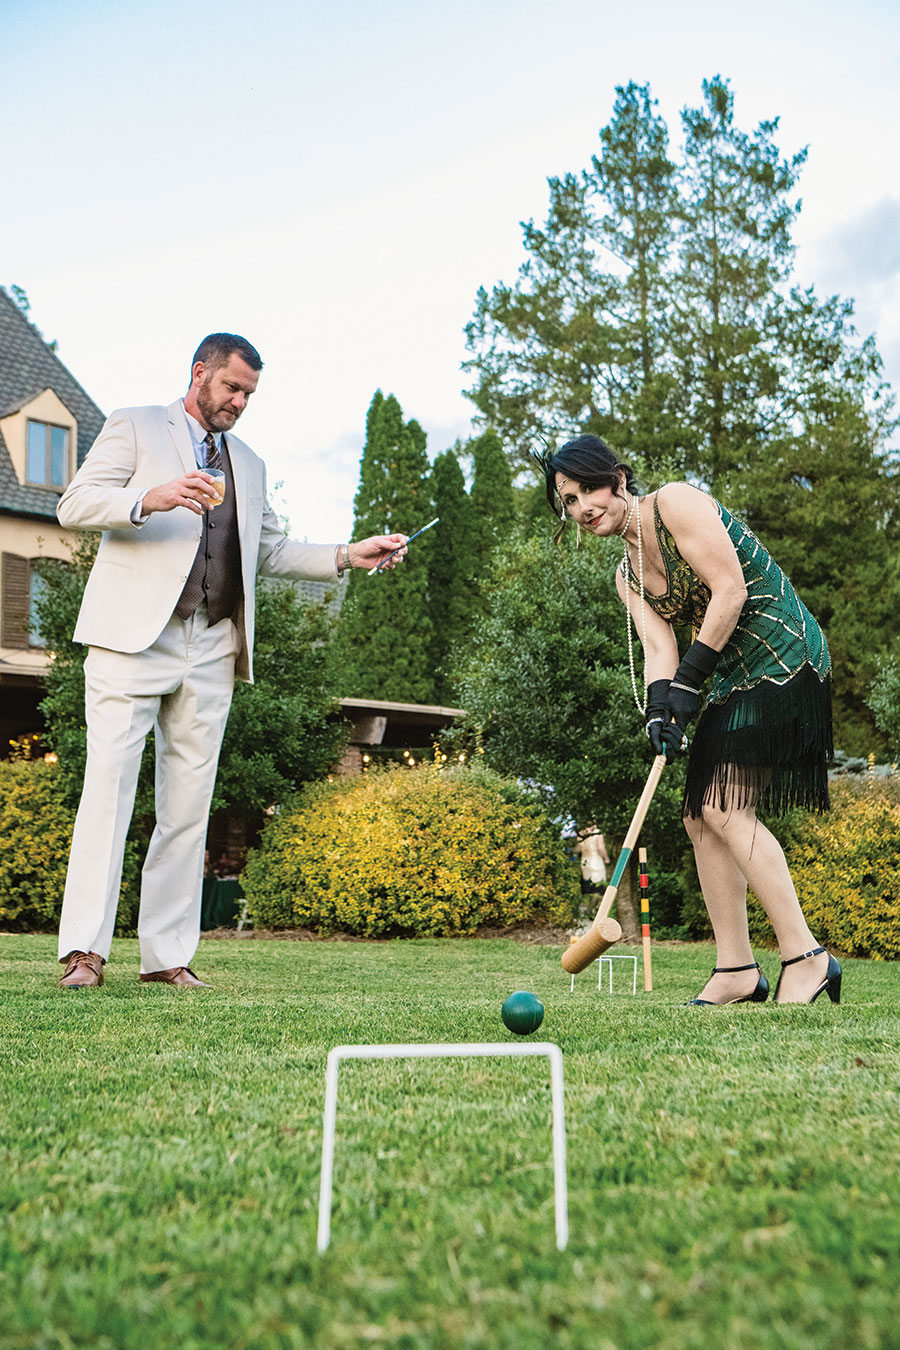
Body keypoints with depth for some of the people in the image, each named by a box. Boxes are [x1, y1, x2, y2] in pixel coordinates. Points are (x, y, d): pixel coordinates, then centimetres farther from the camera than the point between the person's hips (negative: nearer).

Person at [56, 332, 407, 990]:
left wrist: (349, 555, 13)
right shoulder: (134, 426, 11)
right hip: (135, 637, -4)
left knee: (189, 805, 1)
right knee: (109, 786, -9)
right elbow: (74, 504, 0)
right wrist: (149, 499, -18)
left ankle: (168, 956, 5)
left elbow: (271, 550, 26)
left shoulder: (249, 463, 27)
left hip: (212, 651, 5)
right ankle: (85, 951, -7)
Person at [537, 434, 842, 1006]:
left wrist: (690, 680, -15)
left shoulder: (676, 502, -10)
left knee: (724, 807, -17)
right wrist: (660, 708, -16)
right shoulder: (628, 577, 14)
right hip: (735, 678, 9)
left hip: (783, 659, -9)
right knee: (701, 815, 3)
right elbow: (659, 647, 3)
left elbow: (730, 590, -17)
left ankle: (806, 957, -10)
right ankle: (737, 970, 9)